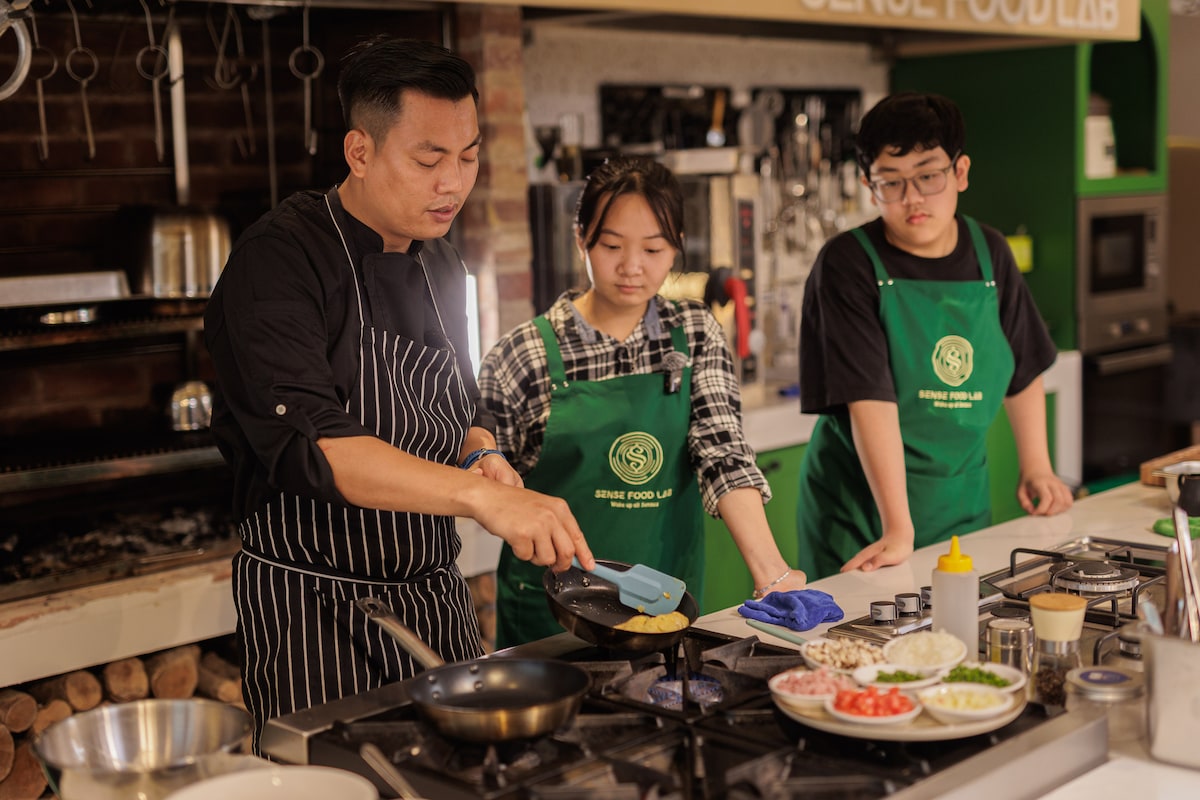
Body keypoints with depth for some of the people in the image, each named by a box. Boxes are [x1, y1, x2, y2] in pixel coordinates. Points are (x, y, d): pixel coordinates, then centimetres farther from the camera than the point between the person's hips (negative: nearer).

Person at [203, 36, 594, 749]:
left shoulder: (441, 266, 9)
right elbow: (310, 443, -29)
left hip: (439, 603, 7)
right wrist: (480, 496, -39)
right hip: (319, 610, -7)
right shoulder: (277, 262, -16)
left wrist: (483, 455, -3)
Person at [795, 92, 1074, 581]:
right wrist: (898, 529, -29)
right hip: (862, 513, -4)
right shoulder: (846, 264, -15)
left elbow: (1023, 369, 16)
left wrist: (1036, 467, 12)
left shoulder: (990, 254, 3)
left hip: (962, 506, 5)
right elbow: (870, 400, -24)